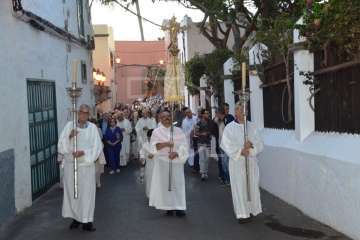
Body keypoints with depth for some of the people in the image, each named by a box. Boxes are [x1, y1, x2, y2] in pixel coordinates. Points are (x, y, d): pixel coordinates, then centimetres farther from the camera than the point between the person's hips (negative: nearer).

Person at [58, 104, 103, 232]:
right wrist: (69, 136, -21)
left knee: (86, 191, 1)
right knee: (71, 191, 8)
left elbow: (97, 147, -5)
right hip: (70, 164, 1)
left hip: (86, 164, -1)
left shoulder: (92, 127, -1)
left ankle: (86, 220, 8)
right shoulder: (69, 125, 0)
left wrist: (83, 152, -18)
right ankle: (75, 217, 22)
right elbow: (61, 144, -4)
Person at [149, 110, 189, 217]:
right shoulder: (156, 131, 5)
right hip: (162, 161, 0)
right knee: (164, 183, 0)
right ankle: (168, 207, 7)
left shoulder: (178, 131, 5)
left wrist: (176, 153, -18)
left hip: (176, 161, 0)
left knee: (177, 183, -2)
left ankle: (179, 207, 0)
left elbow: (184, 145, -1)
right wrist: (166, 143, -22)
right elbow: (153, 146, -7)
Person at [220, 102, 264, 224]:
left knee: (252, 186, 7)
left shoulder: (252, 127, 6)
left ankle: (251, 210, 21)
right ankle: (242, 213, 6)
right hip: (237, 162, -3)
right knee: (239, 187, 0)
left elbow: (260, 144, 2)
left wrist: (251, 144, -19)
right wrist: (240, 151, -19)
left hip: (251, 162, 3)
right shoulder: (229, 128, -1)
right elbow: (227, 145, -9)